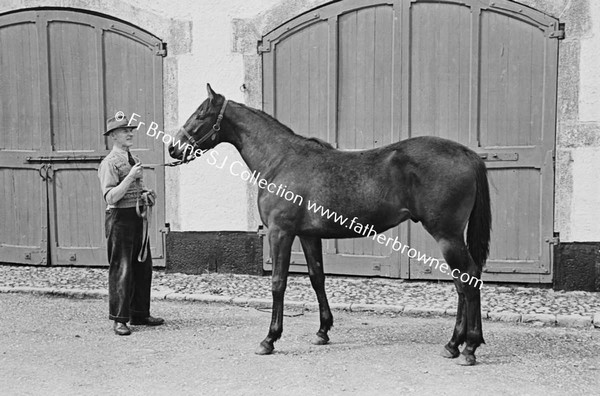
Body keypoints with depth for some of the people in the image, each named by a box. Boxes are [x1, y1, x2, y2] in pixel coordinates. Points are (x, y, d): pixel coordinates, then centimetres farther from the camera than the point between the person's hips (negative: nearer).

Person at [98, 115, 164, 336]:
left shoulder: (134, 160, 15)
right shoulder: (109, 163, -10)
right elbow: (110, 197, -19)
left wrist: (146, 194, 8)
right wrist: (130, 177, -21)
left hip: (138, 217, 8)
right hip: (120, 218, -8)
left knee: (143, 267, 12)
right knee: (121, 269, -4)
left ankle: (140, 314, 24)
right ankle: (119, 319, 5)